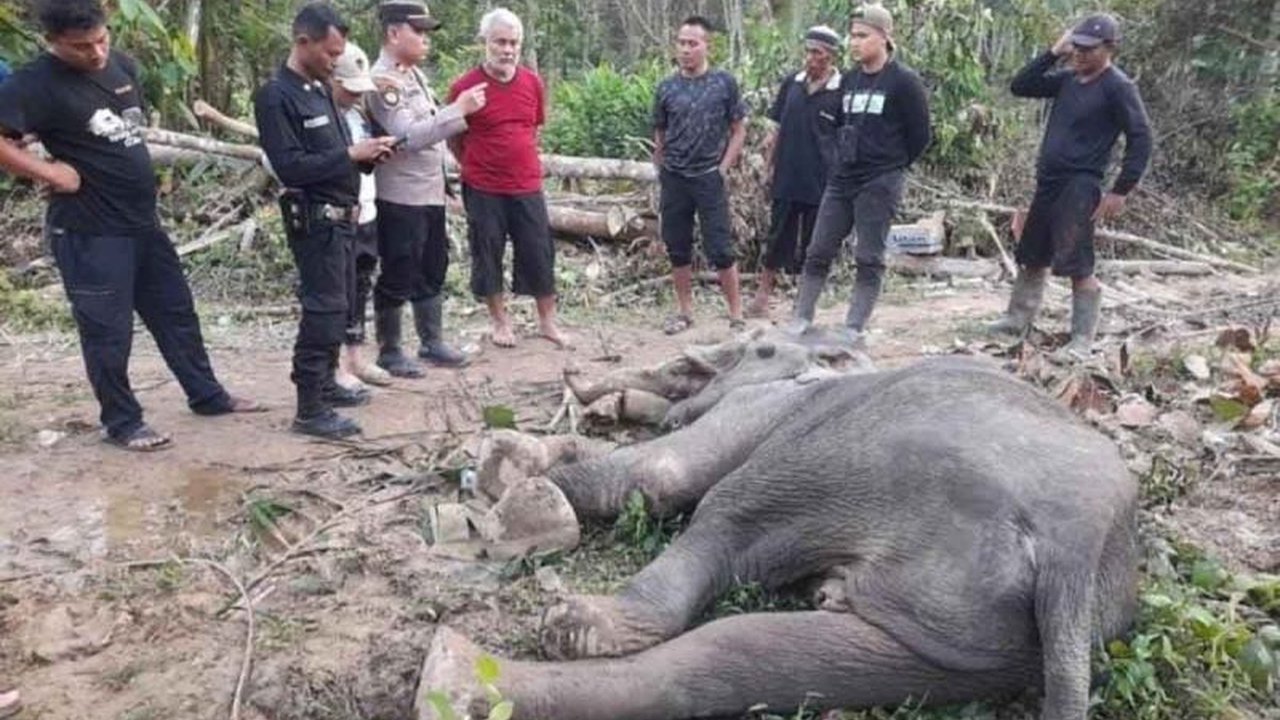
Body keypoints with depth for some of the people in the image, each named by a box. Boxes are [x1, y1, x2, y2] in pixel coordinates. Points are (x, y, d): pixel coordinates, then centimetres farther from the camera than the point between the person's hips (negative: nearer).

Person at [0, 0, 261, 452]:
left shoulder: (122, 65, 7)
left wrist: (137, 174, 11)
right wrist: (51, 174, -20)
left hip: (142, 221, 7)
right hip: (89, 232, -7)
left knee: (176, 312, 16)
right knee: (109, 332, 3)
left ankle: (207, 395, 30)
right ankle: (122, 423, 19)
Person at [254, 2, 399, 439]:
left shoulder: (320, 90, 14)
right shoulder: (276, 97, -14)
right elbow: (290, 167, -21)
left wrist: (368, 156, 0)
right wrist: (351, 154, -21)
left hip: (340, 217, 9)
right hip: (315, 220, -9)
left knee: (334, 307, 15)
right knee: (324, 310, -9)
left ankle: (325, 385, 28)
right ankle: (310, 411, -3)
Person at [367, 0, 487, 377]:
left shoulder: (414, 73, 12)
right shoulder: (382, 81, -16)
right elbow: (408, 136, -26)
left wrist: (463, 114, 6)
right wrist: (458, 109, -26)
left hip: (430, 193, 9)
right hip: (400, 198, -9)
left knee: (432, 272, 16)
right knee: (398, 279, 2)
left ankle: (432, 343, 28)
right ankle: (389, 352, 16)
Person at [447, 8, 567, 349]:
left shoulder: (533, 83, 1)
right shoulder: (465, 86, -10)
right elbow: (453, 139, 2)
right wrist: (478, 166, 10)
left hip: (528, 188, 3)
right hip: (483, 191, -3)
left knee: (540, 256, 6)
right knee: (488, 257, 7)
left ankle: (547, 322, 20)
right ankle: (500, 322, 24)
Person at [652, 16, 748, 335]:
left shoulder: (724, 83, -2)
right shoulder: (666, 87, 4)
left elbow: (738, 131, 1)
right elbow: (659, 135, 12)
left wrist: (723, 169, -6)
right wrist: (663, 173, 8)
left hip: (709, 178, -3)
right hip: (673, 180, 3)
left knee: (720, 249, -4)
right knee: (677, 248, 8)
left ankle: (736, 314, 5)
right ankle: (684, 311, 20)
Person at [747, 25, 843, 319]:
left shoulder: (841, 91, -5)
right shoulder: (791, 84, 6)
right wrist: (770, 163, 7)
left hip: (821, 182, -3)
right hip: (786, 178, 3)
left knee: (813, 242, 8)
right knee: (778, 236, 10)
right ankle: (763, 294, 19)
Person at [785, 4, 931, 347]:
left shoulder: (904, 81, -9)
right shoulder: (848, 80, 10)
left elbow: (919, 135, -5)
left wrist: (891, 166, 3)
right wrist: (845, 159, 11)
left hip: (880, 184, -6)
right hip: (841, 180, 6)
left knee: (868, 258, 0)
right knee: (819, 251, 6)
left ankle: (854, 330, 8)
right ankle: (801, 320, 14)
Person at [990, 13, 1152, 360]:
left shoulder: (1118, 87, -10)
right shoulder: (1067, 79, 9)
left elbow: (1141, 139, -12)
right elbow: (1020, 86, 12)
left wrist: (1120, 191, -16)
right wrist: (1053, 54, 1)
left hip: (1079, 187, -7)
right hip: (1048, 181, 8)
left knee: (1077, 267, -8)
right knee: (1030, 257, 17)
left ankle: (1082, 342, 1)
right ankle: (1017, 320, 32)